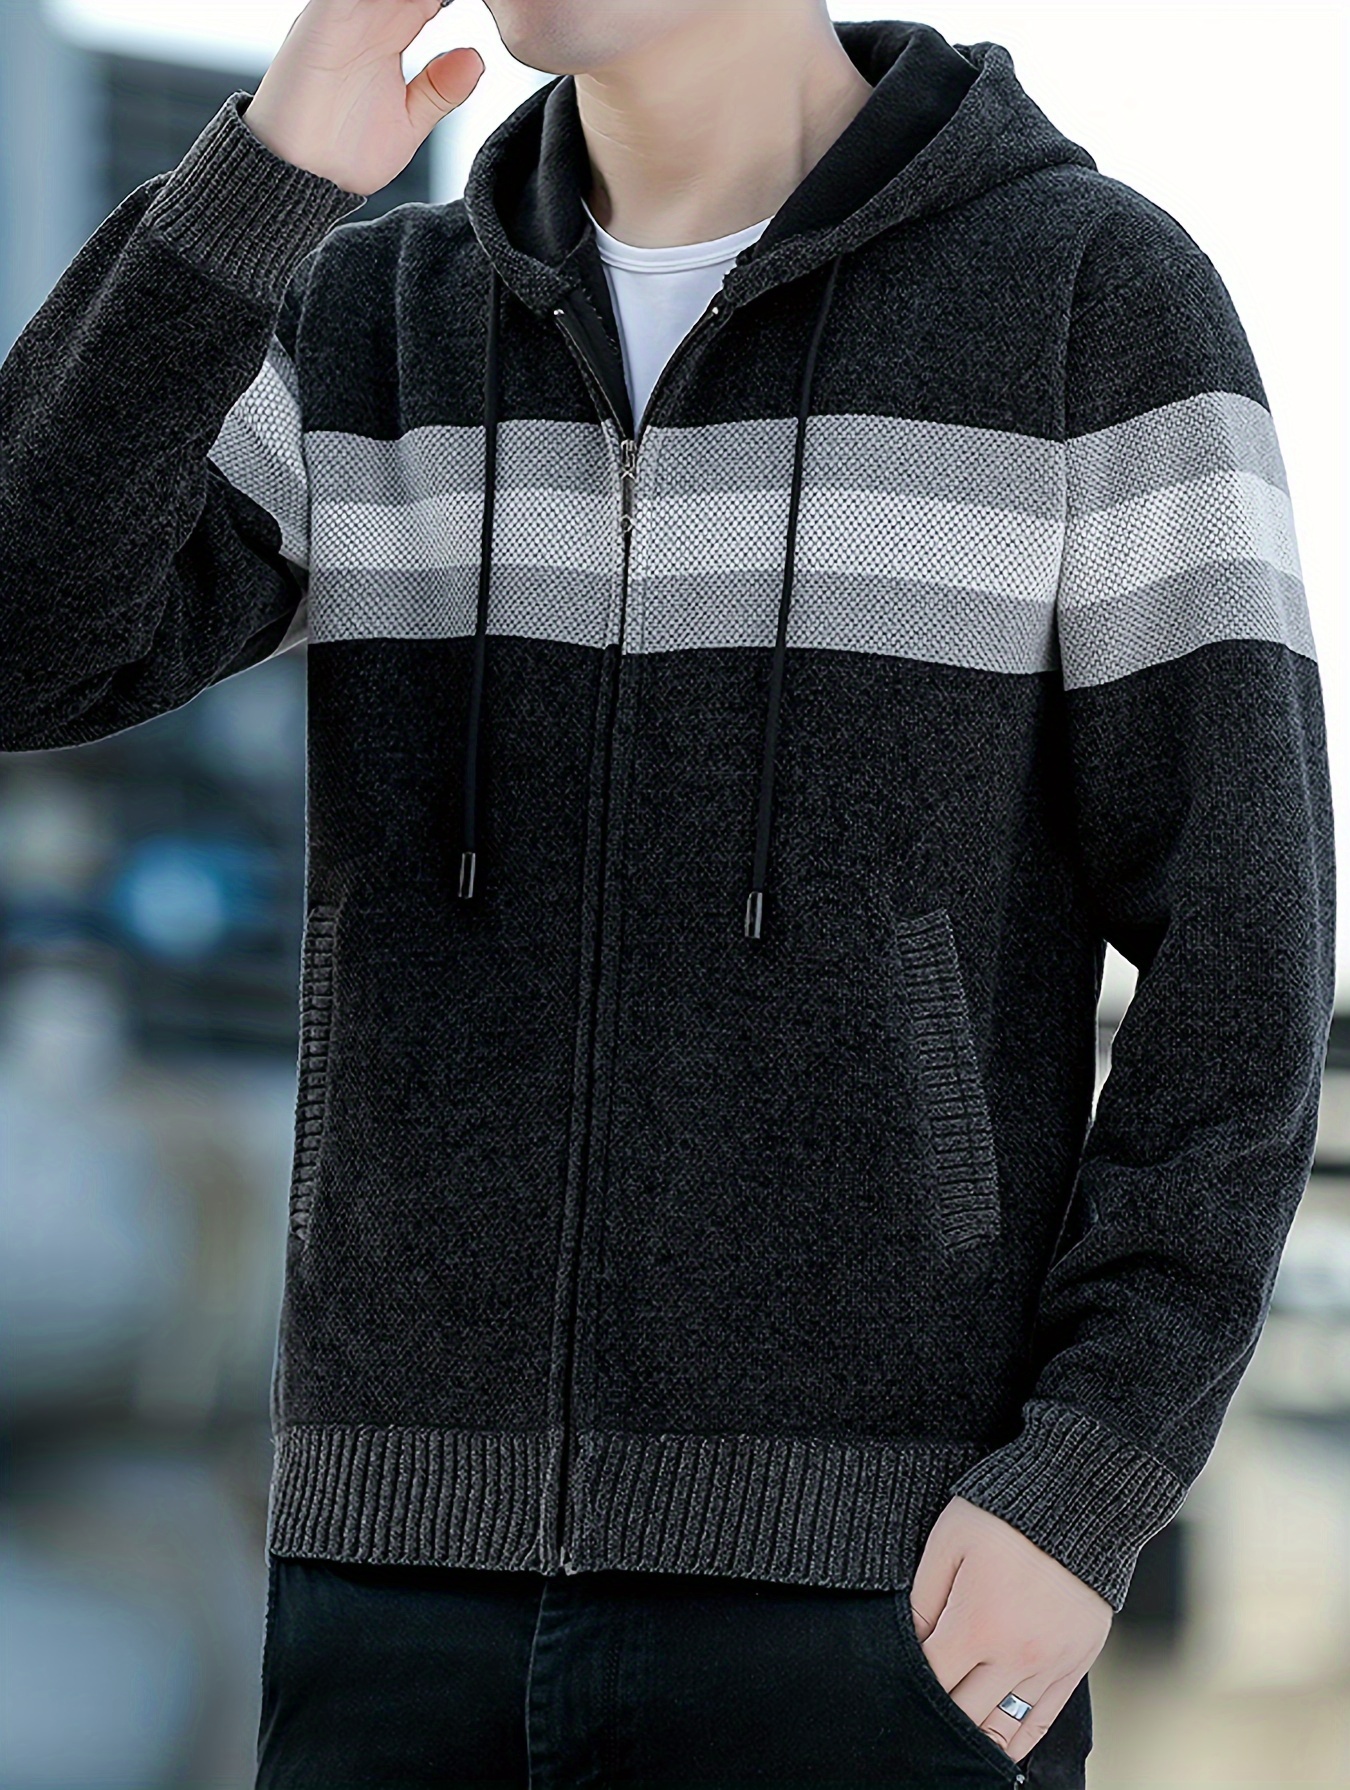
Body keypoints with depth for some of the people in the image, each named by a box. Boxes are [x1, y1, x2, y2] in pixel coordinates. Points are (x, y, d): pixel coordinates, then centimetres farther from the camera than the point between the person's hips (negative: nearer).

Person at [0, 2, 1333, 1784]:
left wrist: (1085, 1498, -16)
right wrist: (270, 167, -15)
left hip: (876, 1579, -4)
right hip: (438, 1566, 4)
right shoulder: (369, 333, 10)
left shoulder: (1102, 296, -3)